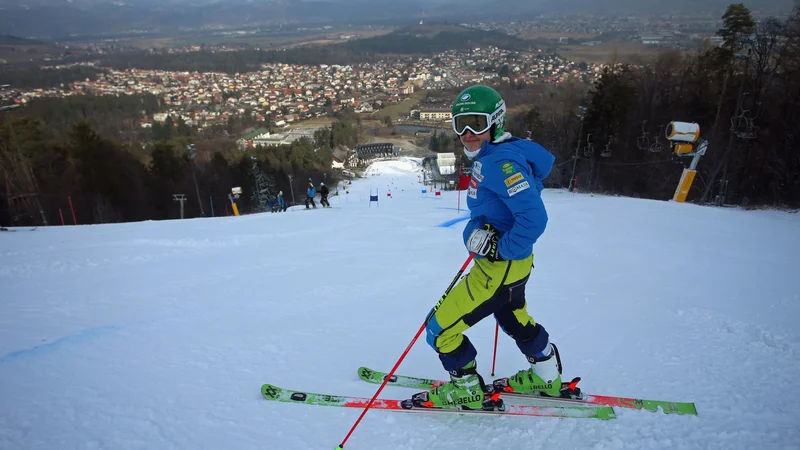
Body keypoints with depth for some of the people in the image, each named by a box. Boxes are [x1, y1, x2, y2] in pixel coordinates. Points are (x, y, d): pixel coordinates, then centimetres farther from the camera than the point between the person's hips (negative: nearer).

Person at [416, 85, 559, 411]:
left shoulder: (502, 162, -25)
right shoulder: (488, 157, 5)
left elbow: (533, 217, -31)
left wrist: (501, 250, -23)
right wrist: (476, 230, 0)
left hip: (501, 267, -11)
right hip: (510, 263, 11)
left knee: (440, 327, 0)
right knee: (515, 320, 32)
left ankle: (467, 391, 21)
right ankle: (547, 379, 52)